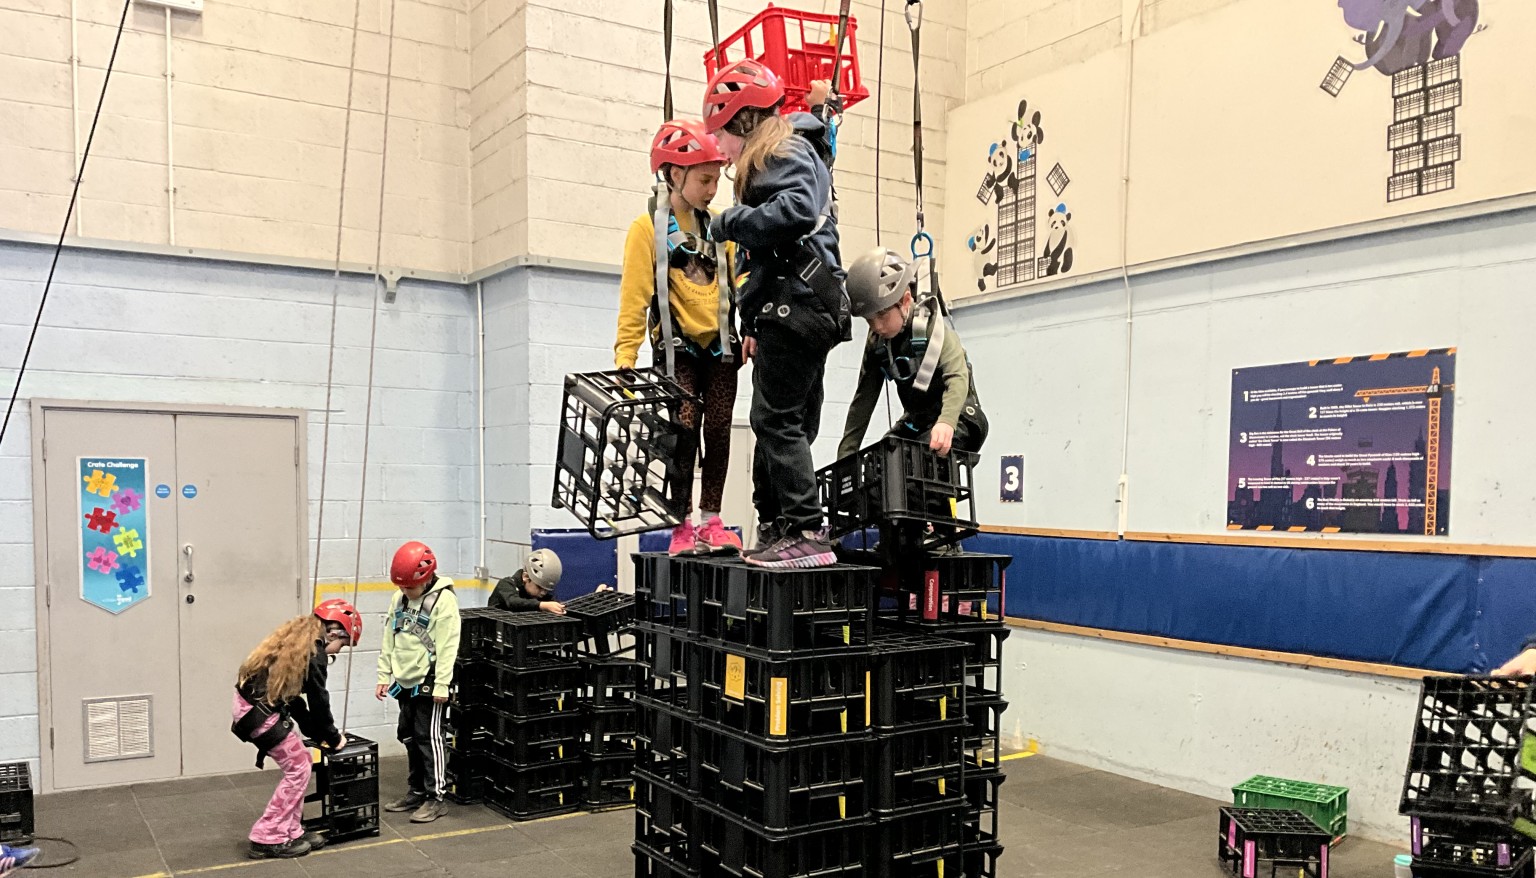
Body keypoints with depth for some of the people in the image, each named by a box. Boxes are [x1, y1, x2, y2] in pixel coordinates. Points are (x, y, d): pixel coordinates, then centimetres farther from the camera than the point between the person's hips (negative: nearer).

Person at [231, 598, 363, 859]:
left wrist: (315, 733, 22)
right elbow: (318, 700, -7)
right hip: (259, 711, -9)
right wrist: (332, 738, 7)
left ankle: (290, 832, 19)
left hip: (251, 704, 9)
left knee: (299, 760, 14)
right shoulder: (314, 650, -13)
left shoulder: (299, 638, 15)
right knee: (298, 768, 1)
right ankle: (267, 839, 6)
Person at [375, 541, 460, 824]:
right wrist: (384, 676, 10)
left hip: (428, 683, -8)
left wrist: (442, 685, -19)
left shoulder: (443, 600, -15)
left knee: (429, 737, -3)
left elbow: (447, 646, -17)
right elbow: (389, 641, 13)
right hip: (405, 681, 8)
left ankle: (435, 797, 6)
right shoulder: (399, 600, 8)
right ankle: (416, 791, 27)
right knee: (409, 736, 14)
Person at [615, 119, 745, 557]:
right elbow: (634, 295, -9)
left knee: (718, 431, 2)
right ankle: (682, 527, 0)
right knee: (684, 432, -9)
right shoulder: (647, 228, -5)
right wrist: (625, 356, -16)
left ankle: (710, 520, 12)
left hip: (720, 345, 4)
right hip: (677, 348, -4)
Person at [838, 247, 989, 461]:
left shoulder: (932, 328, -18)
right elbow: (864, 399, 0)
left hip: (958, 419, -7)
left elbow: (958, 379, -32)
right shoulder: (876, 343, -1)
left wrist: (946, 422, -51)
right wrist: (846, 455, -7)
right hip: (916, 421, 7)